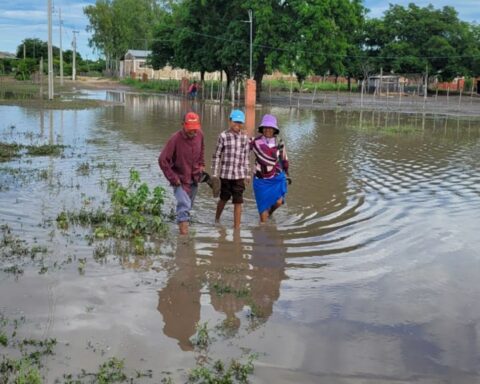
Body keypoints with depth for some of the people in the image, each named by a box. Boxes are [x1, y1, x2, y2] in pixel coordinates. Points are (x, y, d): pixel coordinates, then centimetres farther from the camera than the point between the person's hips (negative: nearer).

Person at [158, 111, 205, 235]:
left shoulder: (199, 135, -4)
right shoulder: (175, 139, -21)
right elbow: (162, 160, -18)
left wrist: (201, 164, 11)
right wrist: (173, 178, -18)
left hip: (194, 179, 6)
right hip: (180, 180, -6)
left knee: (188, 206, 20)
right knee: (184, 205, -20)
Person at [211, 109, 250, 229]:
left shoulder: (244, 138, 4)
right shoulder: (223, 136, -5)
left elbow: (245, 157, 11)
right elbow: (216, 155, -2)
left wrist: (247, 174, 12)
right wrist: (214, 174, -4)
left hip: (239, 174, 2)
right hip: (225, 174, -2)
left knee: (238, 201, -1)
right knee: (224, 198, 14)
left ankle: (237, 227, 8)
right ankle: (216, 219, 41)